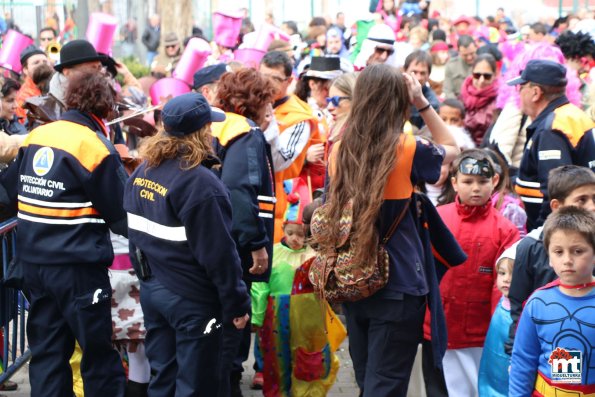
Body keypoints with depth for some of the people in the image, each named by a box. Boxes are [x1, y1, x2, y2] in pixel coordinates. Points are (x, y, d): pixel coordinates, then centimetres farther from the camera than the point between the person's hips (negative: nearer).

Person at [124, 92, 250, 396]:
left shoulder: (142, 171, 4)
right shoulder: (200, 182, -22)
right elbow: (218, 254, -20)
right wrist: (237, 304, -12)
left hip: (151, 290, 8)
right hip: (192, 301, -8)